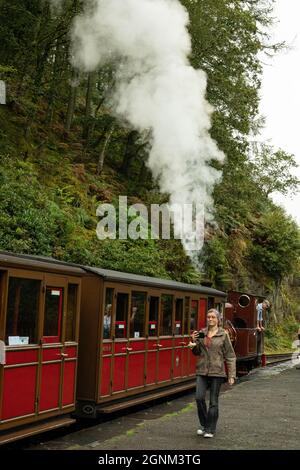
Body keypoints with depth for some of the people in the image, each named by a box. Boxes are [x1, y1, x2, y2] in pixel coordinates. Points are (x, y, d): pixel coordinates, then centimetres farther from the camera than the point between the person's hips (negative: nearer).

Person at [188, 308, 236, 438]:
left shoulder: (223, 335, -2)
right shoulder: (201, 333, 7)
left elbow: (230, 356, -1)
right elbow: (197, 352, 12)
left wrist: (231, 375, -6)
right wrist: (194, 342, -8)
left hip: (217, 372, -3)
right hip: (202, 370, 3)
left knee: (213, 401, 3)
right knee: (199, 397, -8)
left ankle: (210, 430, 15)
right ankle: (203, 425, 13)